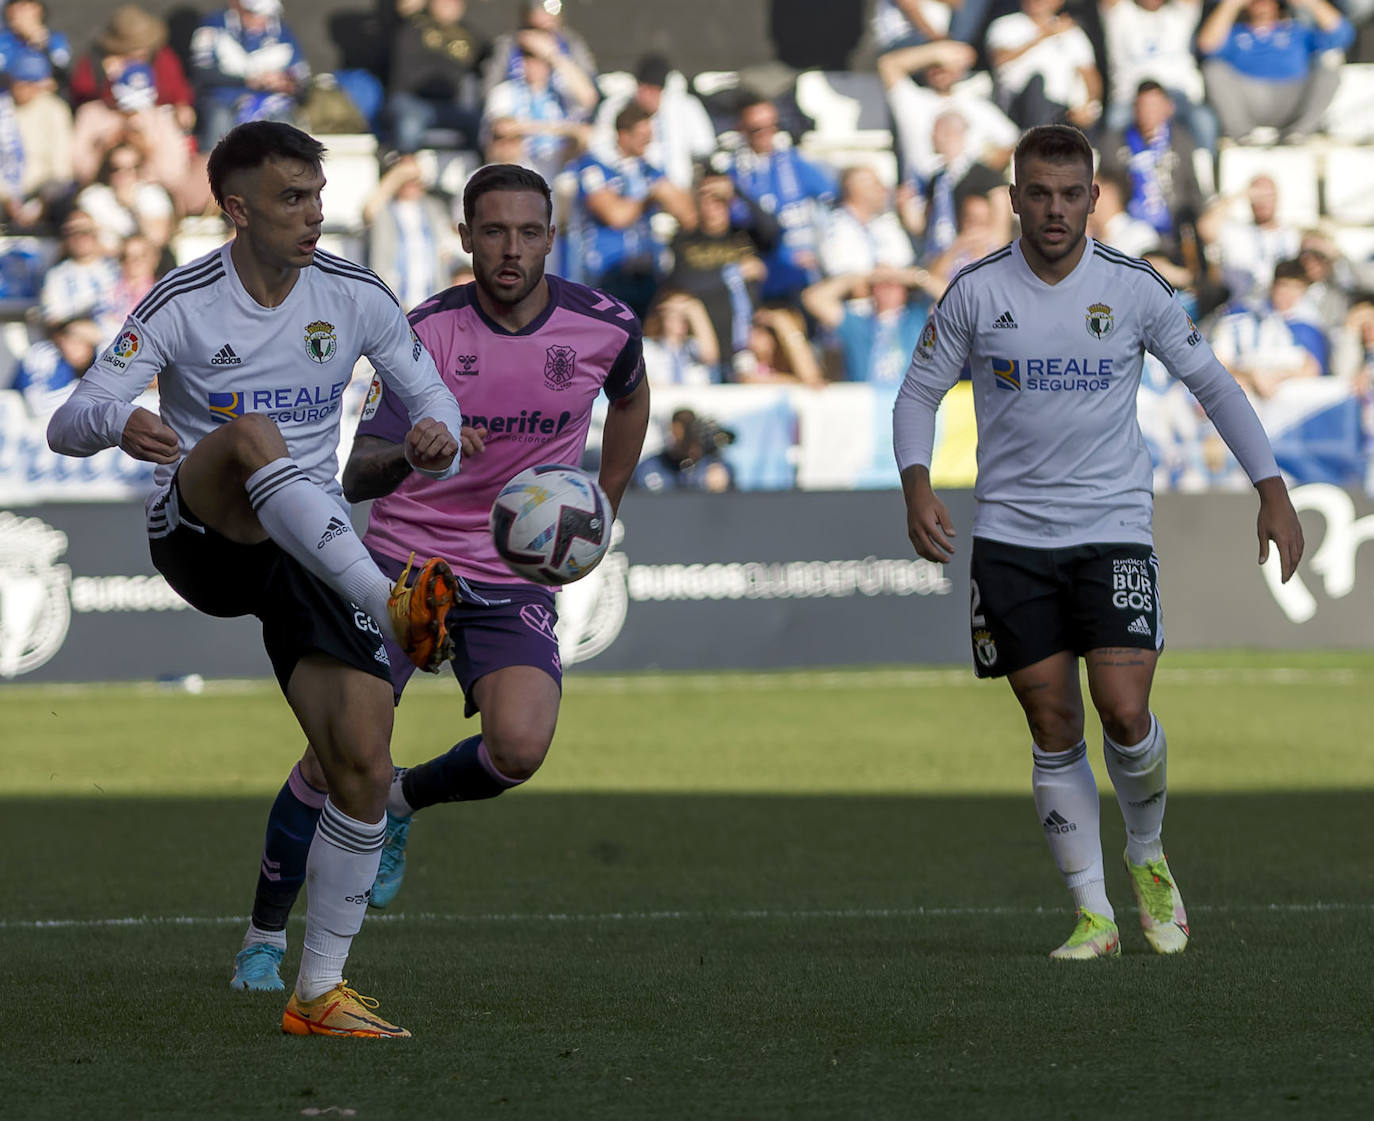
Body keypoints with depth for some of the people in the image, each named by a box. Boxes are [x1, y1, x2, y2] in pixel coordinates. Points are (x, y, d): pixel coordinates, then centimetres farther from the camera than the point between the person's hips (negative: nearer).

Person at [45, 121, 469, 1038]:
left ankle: (320, 993, 4)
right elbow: (68, 426, -14)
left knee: (365, 766, -10)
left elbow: (429, 396, 11)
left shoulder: (355, 297, 2)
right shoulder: (183, 304, -8)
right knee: (251, 434, -37)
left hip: (314, 551, 3)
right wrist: (120, 424, -39)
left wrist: (437, 439, -15)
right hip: (199, 538, -3)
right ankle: (393, 605, -48)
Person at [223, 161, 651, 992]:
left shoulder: (604, 326, -6)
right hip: (406, 558, -1)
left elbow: (631, 396, 20)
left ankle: (403, 802, 11)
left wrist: (601, 510, 15)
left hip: (517, 577, 1)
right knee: (336, 754, -10)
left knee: (519, 749, -23)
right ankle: (266, 936, 12)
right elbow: (357, 477, -16)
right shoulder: (428, 331, -13)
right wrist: (416, 449, -37)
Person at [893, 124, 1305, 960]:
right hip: (1011, 538, 1)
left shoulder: (1134, 288, -2)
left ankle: (1148, 857, 15)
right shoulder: (977, 292, -2)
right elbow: (920, 391, 8)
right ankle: (1095, 915, 6)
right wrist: (917, 488, -9)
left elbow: (1213, 383, 7)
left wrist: (1274, 491, 1)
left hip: (1114, 530, -1)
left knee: (1125, 711, -14)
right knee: (1054, 728, -1)